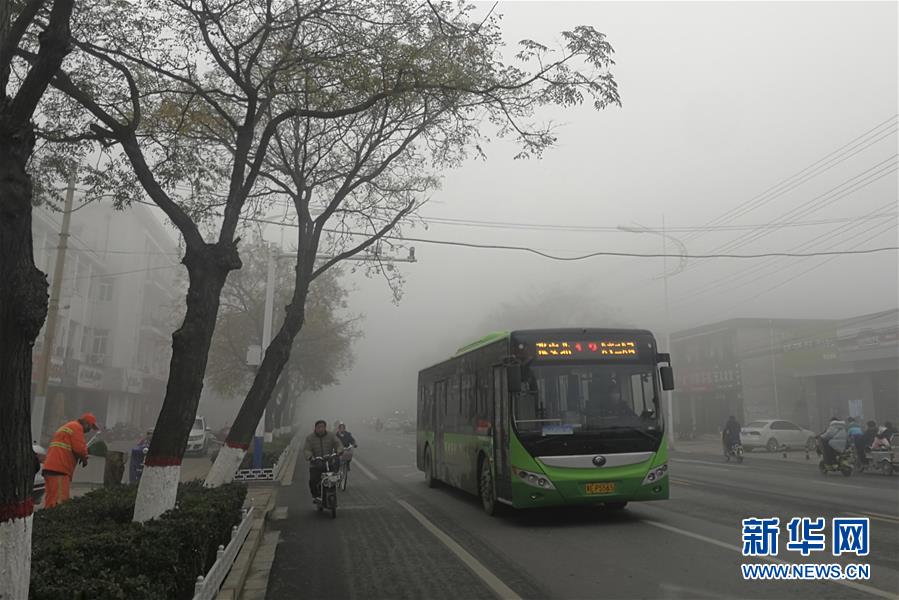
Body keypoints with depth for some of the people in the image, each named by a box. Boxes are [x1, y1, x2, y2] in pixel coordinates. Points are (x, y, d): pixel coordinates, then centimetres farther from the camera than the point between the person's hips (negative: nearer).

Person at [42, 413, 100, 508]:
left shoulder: (67, 427, 29)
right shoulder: (77, 427, -3)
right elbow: (79, 448, -13)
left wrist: (82, 456, 15)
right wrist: (84, 458, 5)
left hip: (51, 467, 10)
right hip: (59, 469, -10)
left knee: (52, 501, 9)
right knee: (59, 502, -15)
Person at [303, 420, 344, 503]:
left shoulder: (331, 436, 5)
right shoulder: (310, 438, 1)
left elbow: (338, 444, -4)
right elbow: (306, 450, -9)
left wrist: (339, 451, -27)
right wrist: (310, 457, -30)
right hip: (315, 465, -1)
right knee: (313, 481, -19)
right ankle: (315, 496, 3)